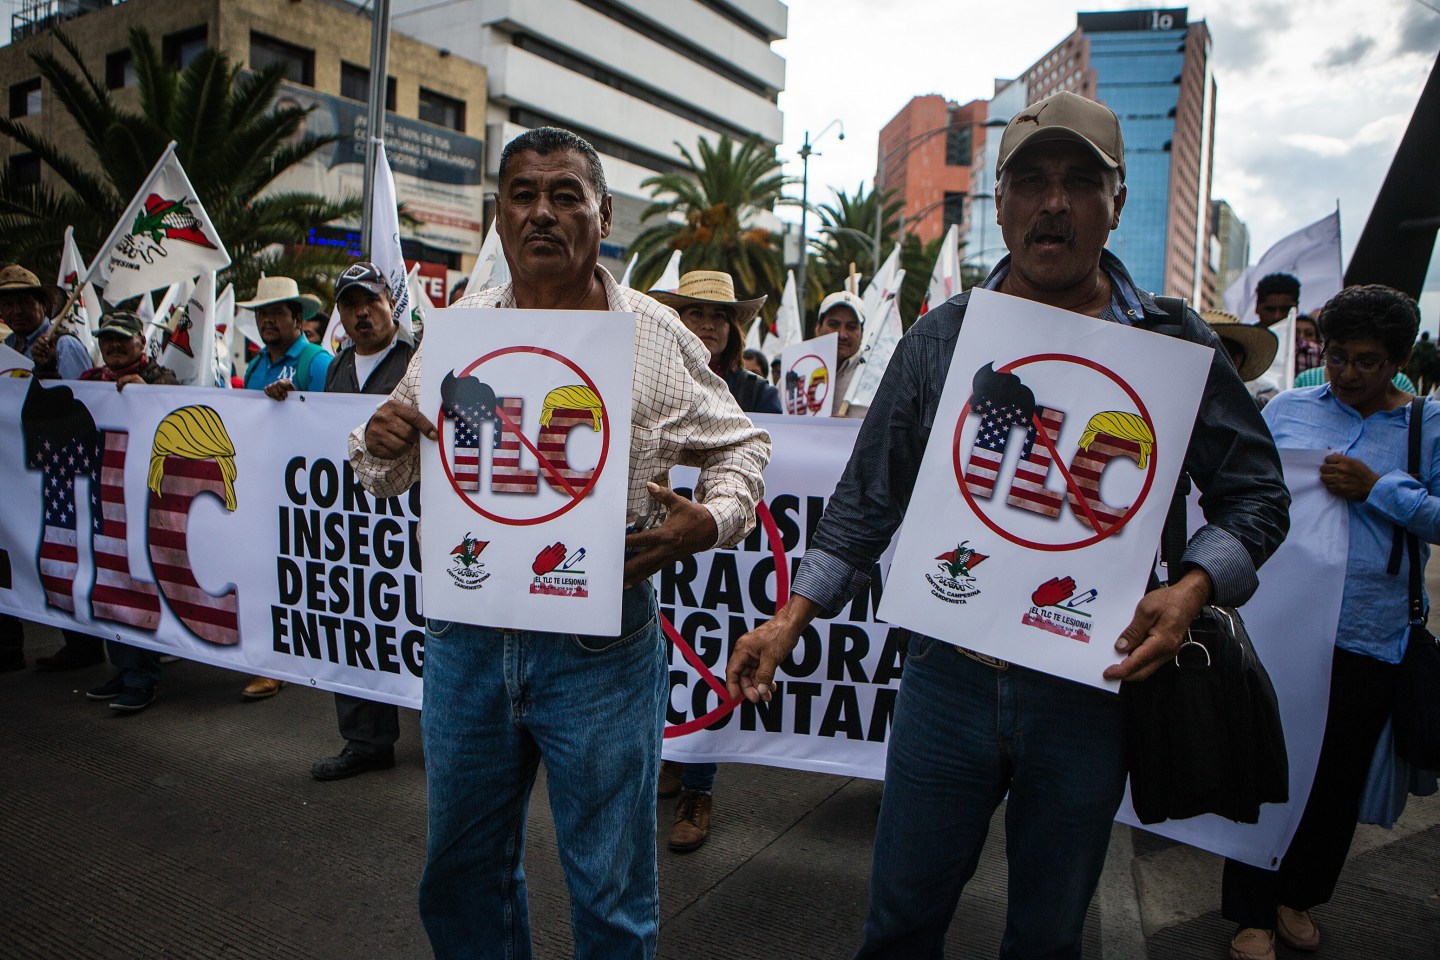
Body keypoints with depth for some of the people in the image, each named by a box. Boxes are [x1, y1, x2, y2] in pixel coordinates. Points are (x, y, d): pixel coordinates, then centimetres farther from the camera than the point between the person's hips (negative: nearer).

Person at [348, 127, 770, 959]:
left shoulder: (657, 335, -3)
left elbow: (741, 444, 7)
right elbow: (392, 475, 12)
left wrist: (712, 521, -13)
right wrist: (383, 443, -11)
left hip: (600, 647, -3)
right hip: (468, 633, 3)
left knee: (612, 893, 13)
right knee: (462, 875, 21)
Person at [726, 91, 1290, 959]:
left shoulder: (1174, 344, 0)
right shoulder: (940, 339, 2)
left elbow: (1255, 493, 6)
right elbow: (870, 496, 4)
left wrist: (1193, 588, -13)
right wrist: (792, 618, -4)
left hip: (1089, 686, 0)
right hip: (948, 677, 0)